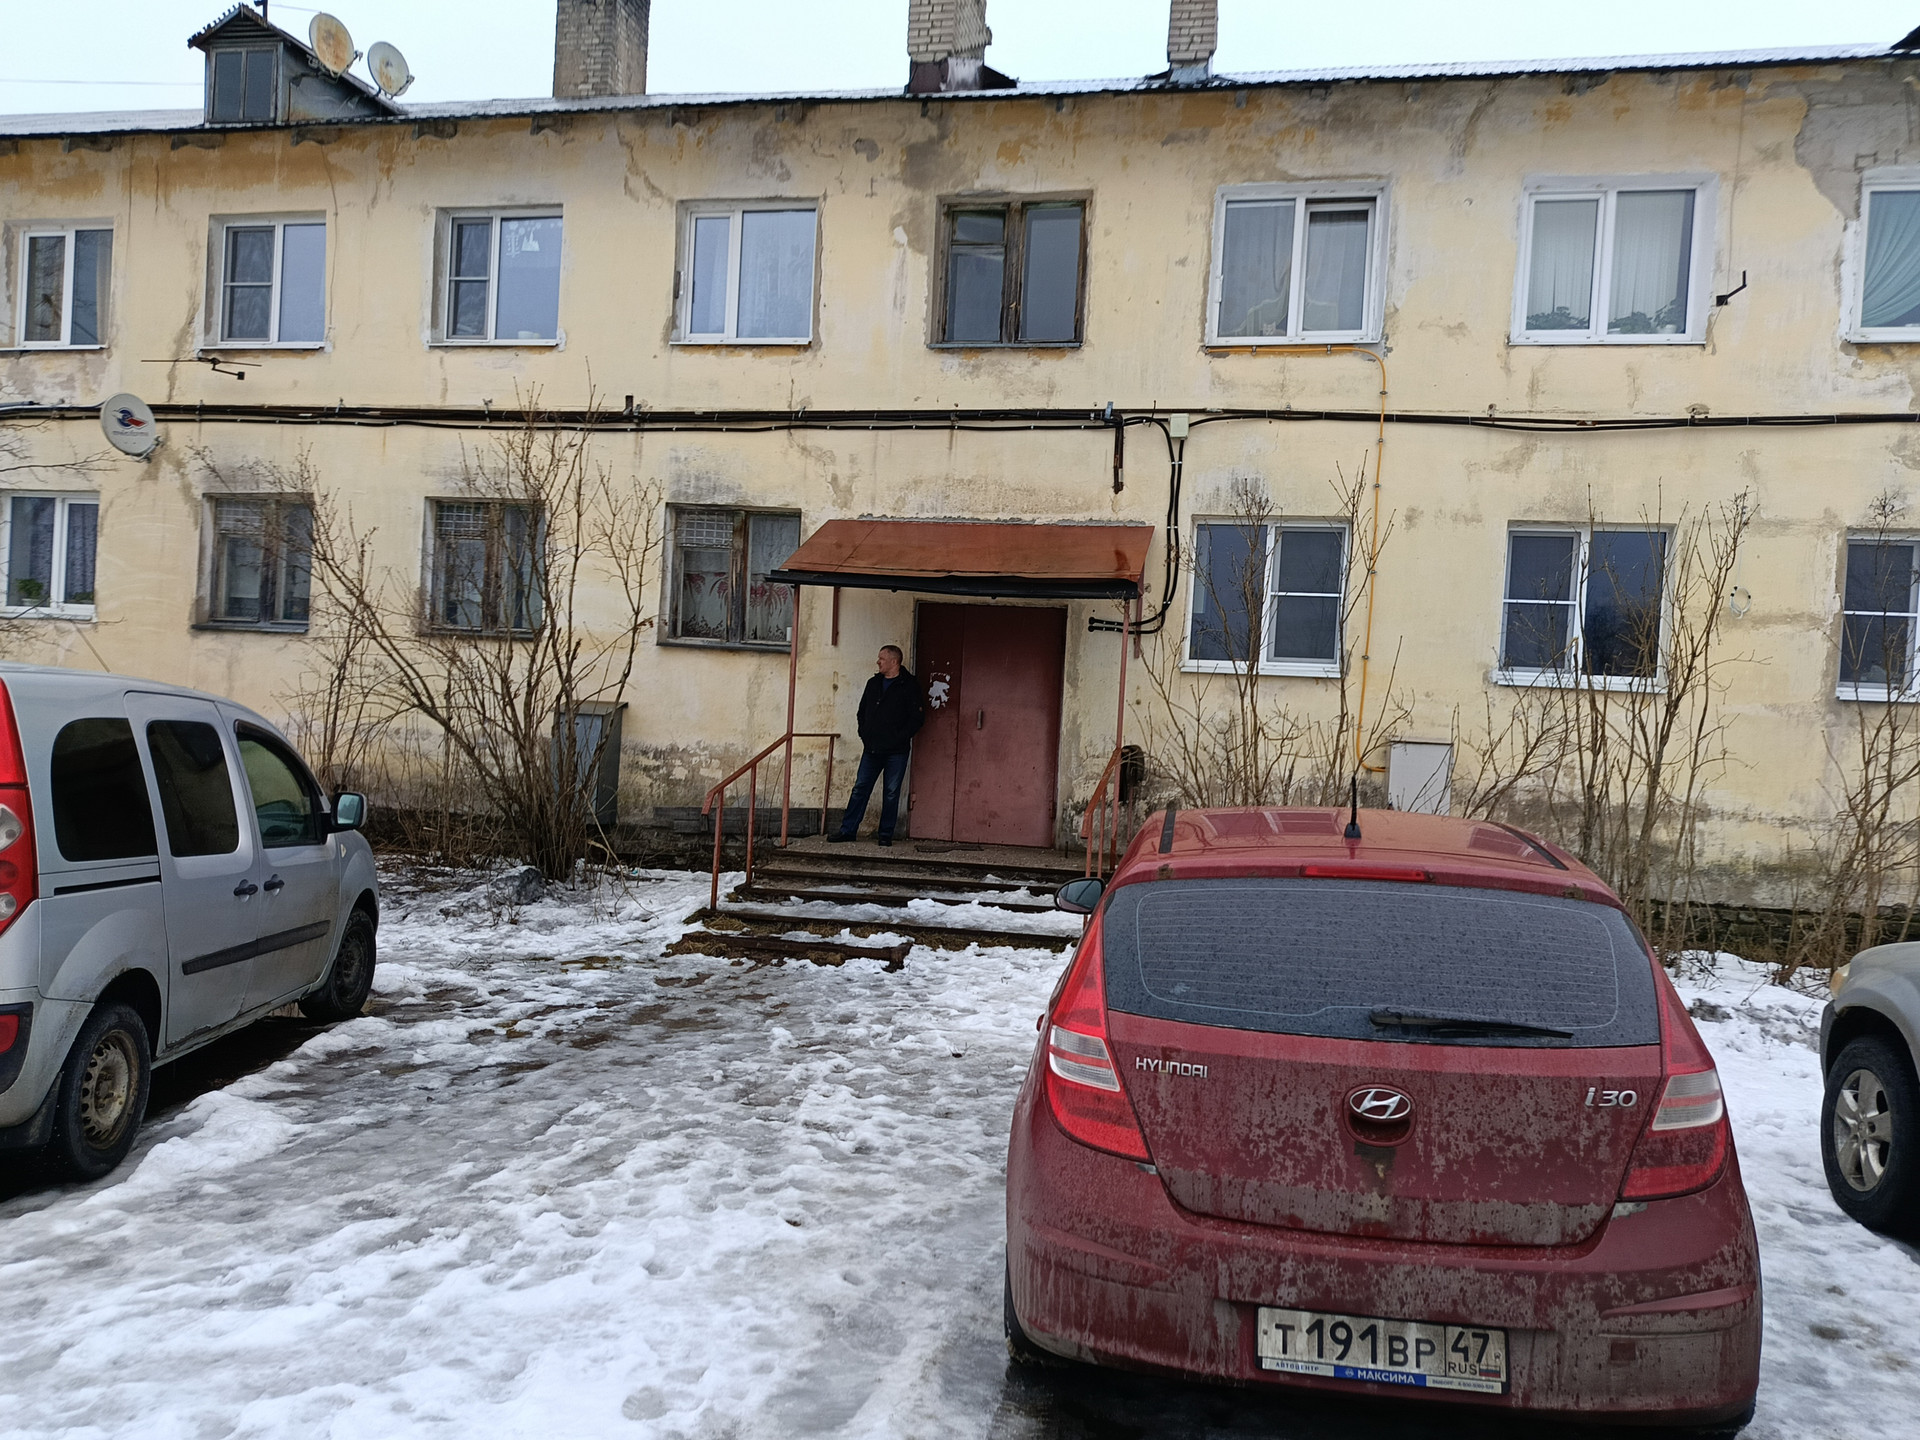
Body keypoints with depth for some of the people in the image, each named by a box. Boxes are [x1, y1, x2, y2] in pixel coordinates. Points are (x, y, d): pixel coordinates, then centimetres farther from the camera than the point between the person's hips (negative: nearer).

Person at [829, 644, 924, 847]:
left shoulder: (909, 686, -3)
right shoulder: (873, 683, 13)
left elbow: (917, 716, -7)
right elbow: (862, 711, 21)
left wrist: (901, 737, -12)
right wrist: (864, 734, 8)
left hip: (896, 750, -5)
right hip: (872, 748, 5)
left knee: (891, 792, 2)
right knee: (860, 788, 4)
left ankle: (886, 834, 10)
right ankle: (847, 830, 7)